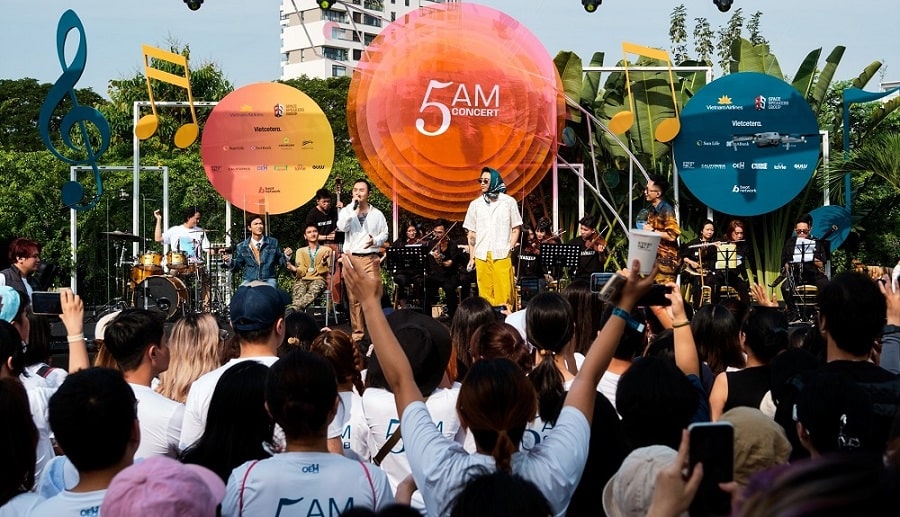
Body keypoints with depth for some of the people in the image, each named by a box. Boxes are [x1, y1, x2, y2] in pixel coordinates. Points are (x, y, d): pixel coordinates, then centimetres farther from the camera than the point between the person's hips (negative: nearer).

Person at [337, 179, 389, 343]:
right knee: (354, 297, 1)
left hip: (370, 258, 0)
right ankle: (357, 331, 8)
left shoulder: (377, 214, 8)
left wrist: (375, 241, -9)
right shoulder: (346, 211, 7)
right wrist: (353, 209, -14)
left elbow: (385, 234, 11)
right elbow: (342, 227, -11)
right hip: (351, 258, 0)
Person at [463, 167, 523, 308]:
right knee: (485, 292, 1)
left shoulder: (509, 202, 5)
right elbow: (472, 233, 13)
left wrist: (511, 248, -3)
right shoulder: (475, 204, 11)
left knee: (505, 291, -7)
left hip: (502, 255, -2)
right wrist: (471, 257, 8)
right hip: (482, 256, 2)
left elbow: (516, 228, 9)